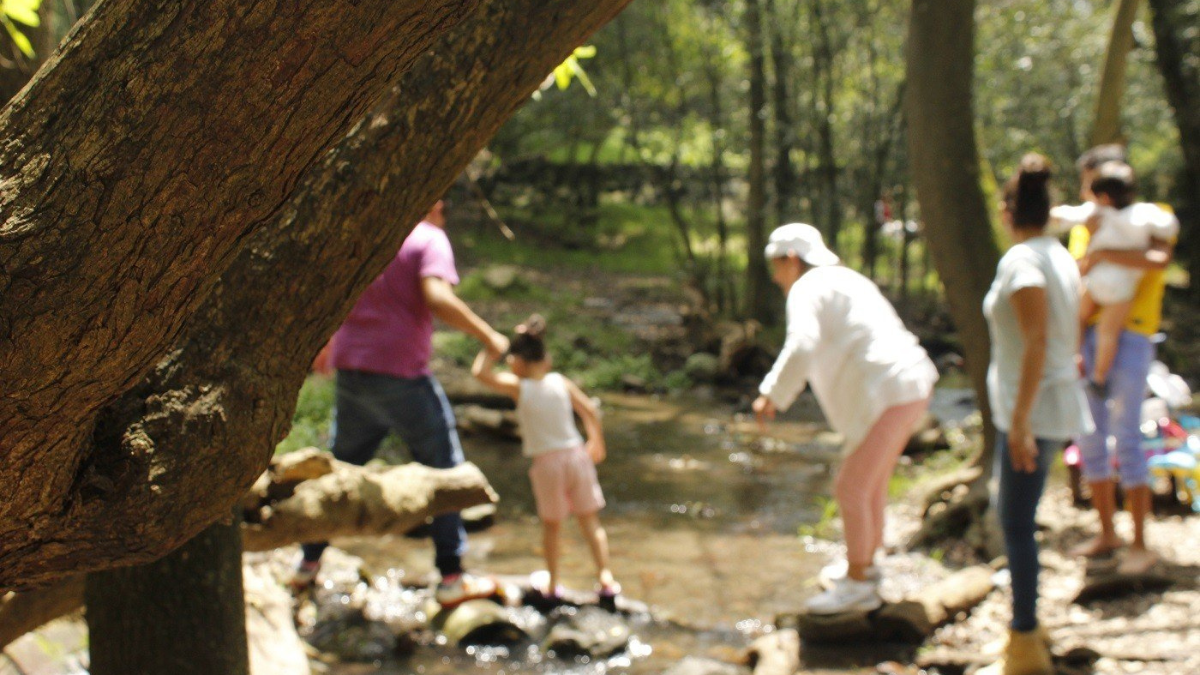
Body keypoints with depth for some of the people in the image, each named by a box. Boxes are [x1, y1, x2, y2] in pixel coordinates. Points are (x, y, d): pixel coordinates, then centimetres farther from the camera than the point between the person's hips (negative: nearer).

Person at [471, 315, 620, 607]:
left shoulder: (518, 387, -9)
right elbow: (589, 411, 2)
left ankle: (553, 585, 21)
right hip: (576, 454, 2)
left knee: (551, 525, 14)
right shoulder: (560, 382, 0)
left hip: (547, 462, -2)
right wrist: (596, 442, 16)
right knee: (590, 520, 9)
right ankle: (605, 577, 2)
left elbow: (480, 372, -10)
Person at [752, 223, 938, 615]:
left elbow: (802, 349, -22)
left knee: (851, 489, -3)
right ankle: (865, 563, 37)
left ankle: (858, 586, 6)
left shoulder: (807, 289, -7)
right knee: (872, 482, 23)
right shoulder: (843, 280, 23)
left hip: (888, 395, -10)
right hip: (912, 384, 10)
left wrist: (772, 397, -16)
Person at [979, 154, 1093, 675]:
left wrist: (1020, 420, -23)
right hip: (1055, 402, 10)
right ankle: (1025, 623, 28)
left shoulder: (1021, 262, -17)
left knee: (1017, 522, -5)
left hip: (1033, 407, -10)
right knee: (1010, 511, 19)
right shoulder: (1061, 257, 10)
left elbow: (1037, 342, -23)